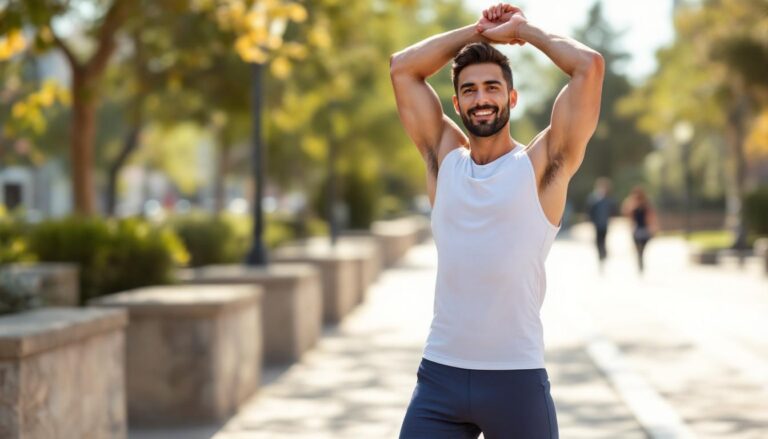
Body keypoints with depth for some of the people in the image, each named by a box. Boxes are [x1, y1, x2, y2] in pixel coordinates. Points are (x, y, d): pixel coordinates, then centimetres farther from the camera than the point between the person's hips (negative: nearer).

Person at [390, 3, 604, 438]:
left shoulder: (541, 165, -1)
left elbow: (590, 66, -8)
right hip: (440, 374, 3)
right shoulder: (445, 159, 10)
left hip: (517, 378, -3)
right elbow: (403, 68, 12)